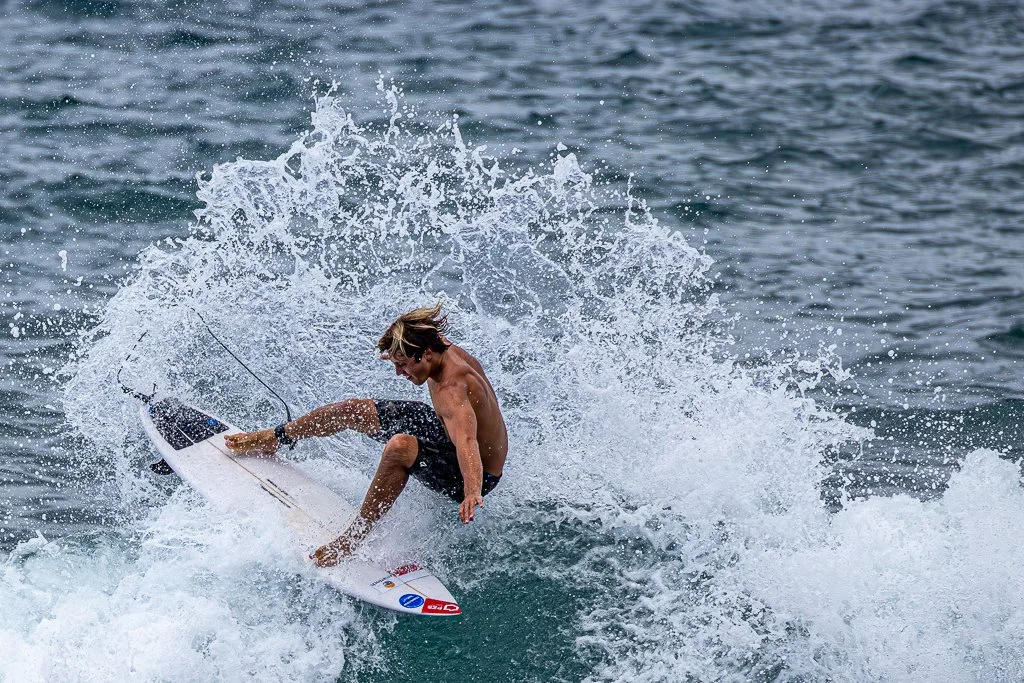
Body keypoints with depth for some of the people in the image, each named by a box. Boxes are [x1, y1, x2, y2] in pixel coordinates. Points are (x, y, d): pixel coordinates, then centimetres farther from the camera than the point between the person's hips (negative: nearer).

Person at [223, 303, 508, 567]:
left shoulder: (452, 391, -39)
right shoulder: (445, 349, -12)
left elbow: (466, 442, -57)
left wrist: (472, 493, -75)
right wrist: (399, 354, 33)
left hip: (477, 475, -10)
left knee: (399, 446, -41)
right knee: (354, 410, 13)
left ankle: (353, 537, -29)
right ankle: (275, 438, 40)